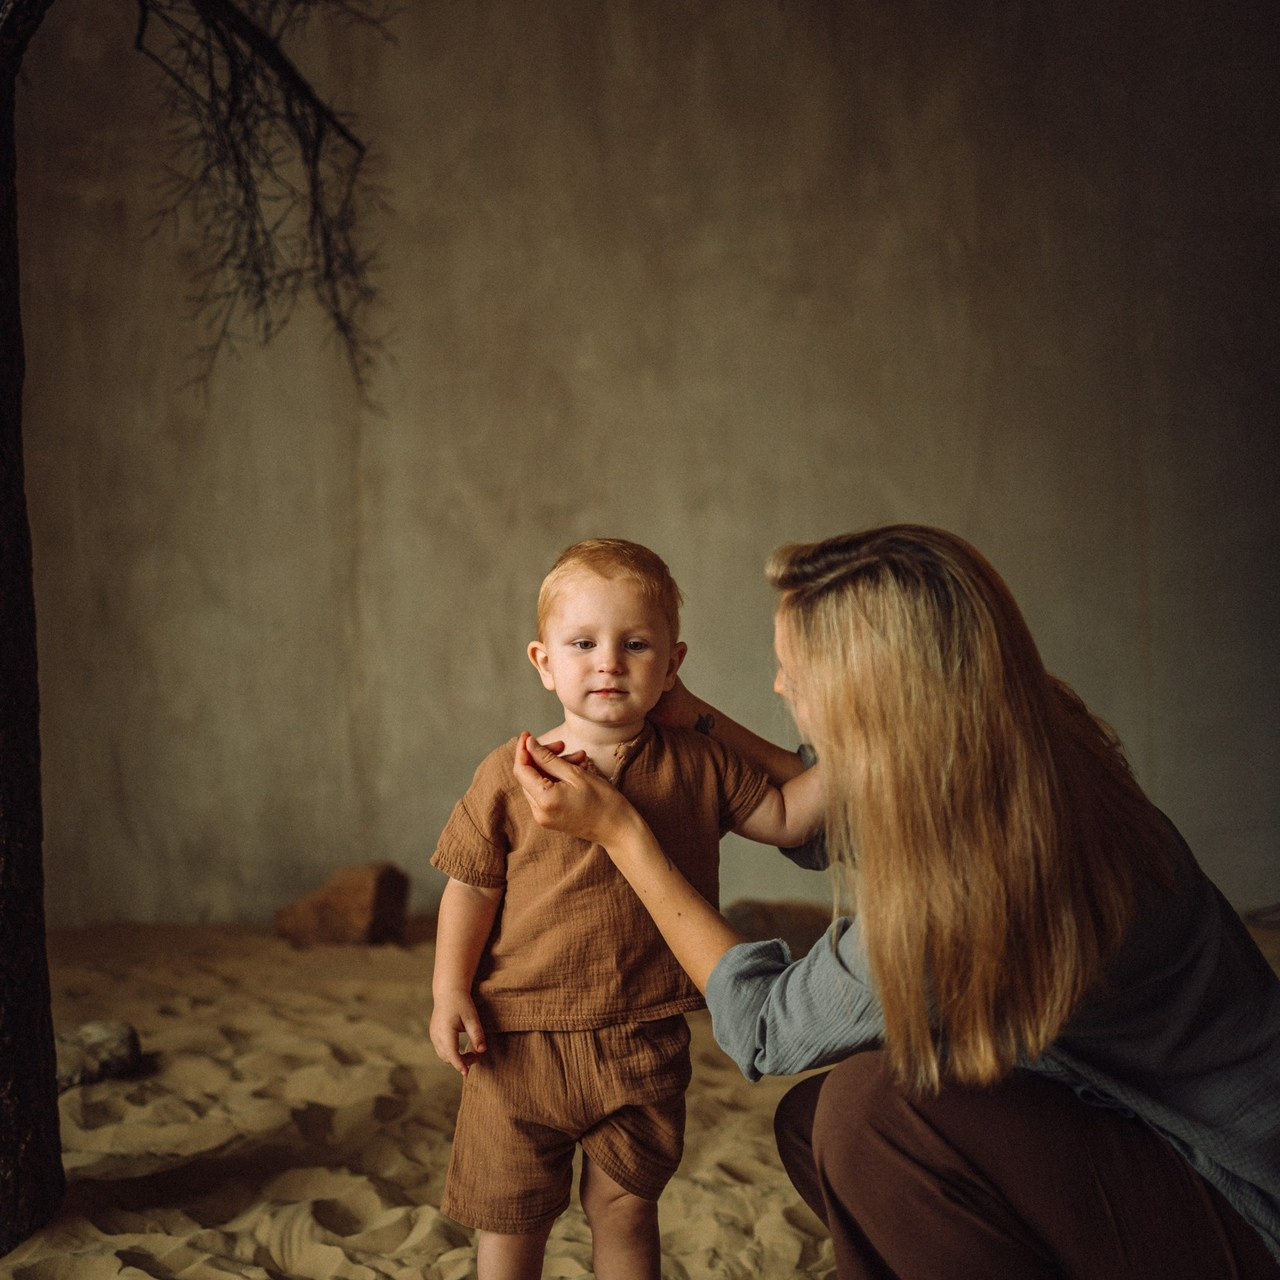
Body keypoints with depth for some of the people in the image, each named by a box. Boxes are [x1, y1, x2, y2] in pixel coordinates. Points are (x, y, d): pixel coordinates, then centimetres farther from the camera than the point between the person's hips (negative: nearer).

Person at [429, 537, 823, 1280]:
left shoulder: (699, 765, -2)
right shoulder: (512, 774, -7)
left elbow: (785, 816, 5)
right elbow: (472, 886, -4)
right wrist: (450, 989, -11)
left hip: (642, 1043, 1)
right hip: (521, 1038, -1)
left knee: (626, 1210, 17)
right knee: (510, 1219, 13)